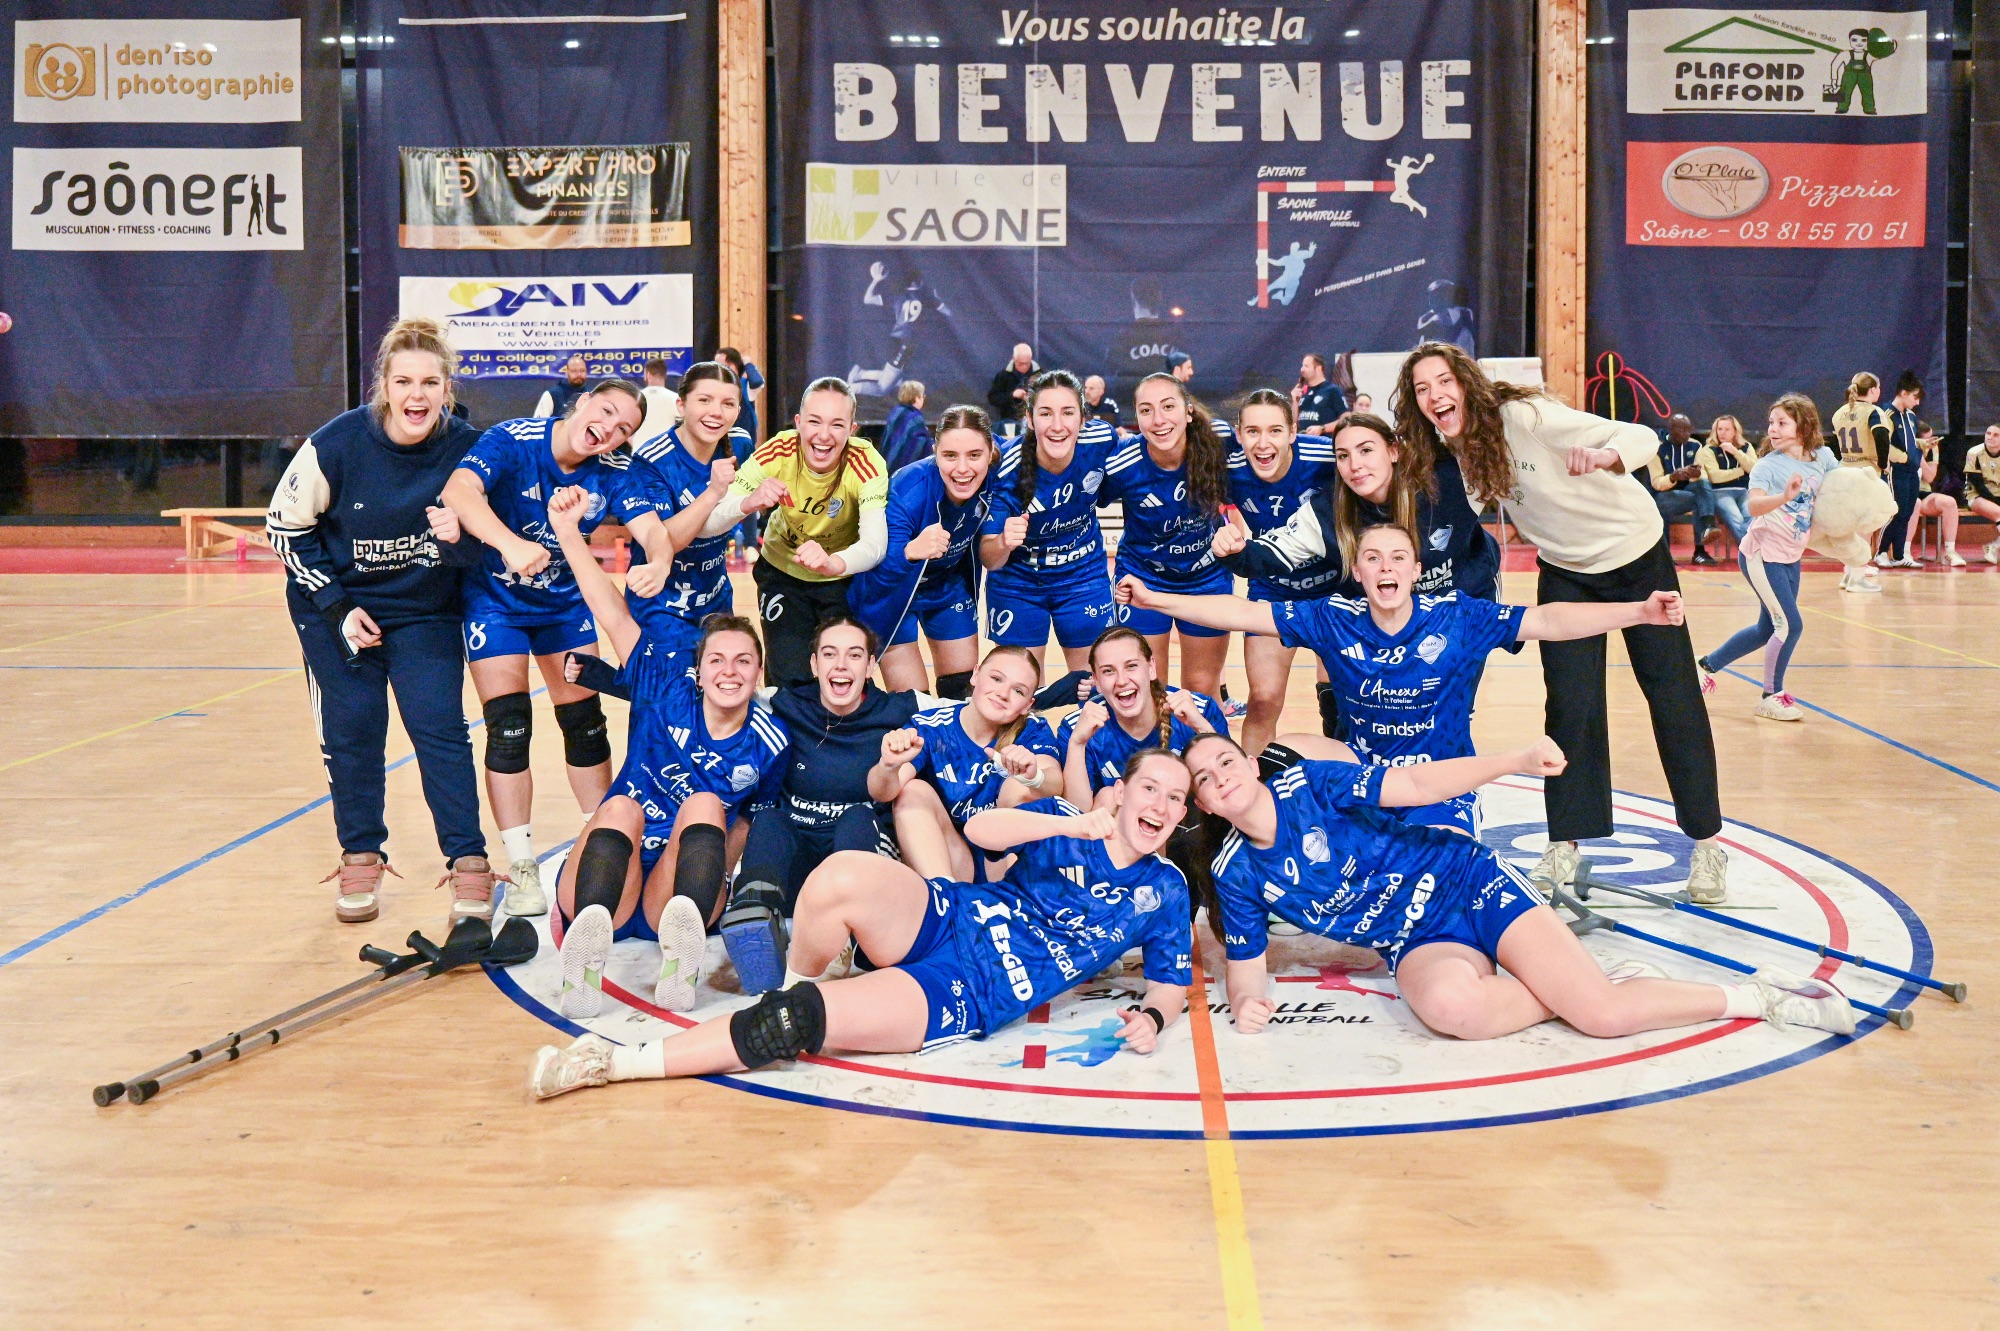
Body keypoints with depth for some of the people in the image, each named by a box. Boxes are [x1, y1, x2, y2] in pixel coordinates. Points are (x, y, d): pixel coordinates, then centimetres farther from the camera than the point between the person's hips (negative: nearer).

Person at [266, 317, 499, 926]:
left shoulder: (466, 448, -18)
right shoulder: (336, 444, -20)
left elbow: (479, 548, -7)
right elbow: (285, 529, -8)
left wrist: (458, 538, -31)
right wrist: (337, 608, -13)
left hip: (426, 610, 0)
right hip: (339, 606, 0)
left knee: (439, 726, -7)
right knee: (351, 729, 2)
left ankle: (469, 863, -1)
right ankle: (361, 858, 18)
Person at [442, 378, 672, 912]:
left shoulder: (614, 471, -14)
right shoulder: (513, 439, -25)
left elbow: (653, 530, -27)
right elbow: (459, 492, -43)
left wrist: (658, 562, -52)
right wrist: (510, 544, -61)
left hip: (565, 599, 4)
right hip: (494, 598, -4)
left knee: (584, 720, 6)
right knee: (508, 726, -9)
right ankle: (522, 870, 0)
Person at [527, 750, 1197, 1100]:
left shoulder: (1164, 892, 10)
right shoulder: (1064, 823, 11)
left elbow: (1172, 984, 14)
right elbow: (979, 828, -5)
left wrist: (1151, 1016, -9)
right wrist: (1075, 824, -15)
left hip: (967, 997, -2)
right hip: (944, 918, 2)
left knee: (799, 1020, -24)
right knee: (842, 876, -34)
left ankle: (616, 1064, -17)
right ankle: (794, 983, -2)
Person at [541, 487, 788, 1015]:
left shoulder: (771, 743, 2)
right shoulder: (668, 686, 0)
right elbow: (612, 614, -8)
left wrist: (714, 873, 3)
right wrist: (569, 533, -18)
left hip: (680, 894, 0)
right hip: (603, 884, 0)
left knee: (707, 806, -26)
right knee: (622, 808, -31)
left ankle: (681, 961, -51)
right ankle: (584, 961, -56)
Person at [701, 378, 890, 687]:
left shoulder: (866, 463, -27)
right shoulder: (778, 453, -24)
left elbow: (876, 542, -42)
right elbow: (705, 525, -29)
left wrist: (834, 563, -63)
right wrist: (749, 503, -50)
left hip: (846, 578, 0)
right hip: (783, 573, 1)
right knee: (789, 680, -8)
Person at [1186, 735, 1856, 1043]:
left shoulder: (1309, 784, -9)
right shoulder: (1234, 873, -1)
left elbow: (1413, 784, -10)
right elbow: (1246, 962, 5)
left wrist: (1517, 760, -19)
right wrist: (1247, 1000, -19)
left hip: (1463, 881, -2)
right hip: (1417, 948, 2)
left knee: (1602, 1012, -19)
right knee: (1449, 1002, -37)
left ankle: (1759, 995, 3)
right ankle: (1571, 987, -9)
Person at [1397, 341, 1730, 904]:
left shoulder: (1523, 416, -30)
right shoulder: (1453, 450, -11)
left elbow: (1644, 437, -33)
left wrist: (1603, 456, -53)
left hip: (1636, 555, -4)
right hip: (1566, 571, 5)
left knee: (1674, 699, 1)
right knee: (1571, 708, -2)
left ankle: (1706, 843, 12)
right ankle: (1565, 844, 9)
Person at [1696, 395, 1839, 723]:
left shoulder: (1822, 458, 0)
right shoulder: (1767, 465, -15)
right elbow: (1754, 506, -31)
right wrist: (1784, 496, -49)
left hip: (1791, 558, 6)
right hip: (1762, 555, -6)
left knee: (1767, 629, 14)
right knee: (1790, 624, -12)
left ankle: (1707, 665, 30)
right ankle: (1771, 696, 4)